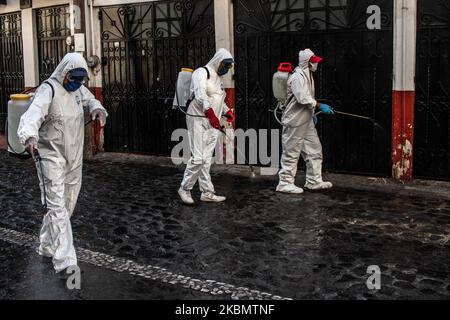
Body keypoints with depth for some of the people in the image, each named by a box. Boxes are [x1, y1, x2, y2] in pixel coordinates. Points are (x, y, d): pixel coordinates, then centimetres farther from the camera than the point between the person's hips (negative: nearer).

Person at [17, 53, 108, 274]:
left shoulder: (78, 88, 6)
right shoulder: (49, 90, -19)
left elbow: (89, 100, 19)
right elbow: (33, 114, -32)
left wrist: (97, 108, -8)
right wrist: (30, 136, -54)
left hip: (74, 158, 8)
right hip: (51, 156, -8)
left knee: (67, 204, 17)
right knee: (57, 206, -12)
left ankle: (48, 247, 35)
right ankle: (64, 260, -15)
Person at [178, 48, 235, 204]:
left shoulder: (219, 78, 22)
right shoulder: (202, 72, -6)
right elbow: (200, 96, -20)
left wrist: (228, 113, 14)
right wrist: (212, 115, -29)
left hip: (213, 123, 8)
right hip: (199, 120, -8)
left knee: (207, 159, 8)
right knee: (198, 158, -11)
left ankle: (207, 193, 10)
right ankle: (185, 189, 2)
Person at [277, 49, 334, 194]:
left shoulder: (308, 75, 14)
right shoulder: (297, 77, -18)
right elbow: (303, 99, -26)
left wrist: (312, 114, 20)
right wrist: (320, 106, -24)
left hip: (306, 121, 10)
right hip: (295, 122, -10)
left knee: (314, 149, 12)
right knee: (291, 152, -3)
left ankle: (314, 181, 21)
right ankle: (285, 183, 6)